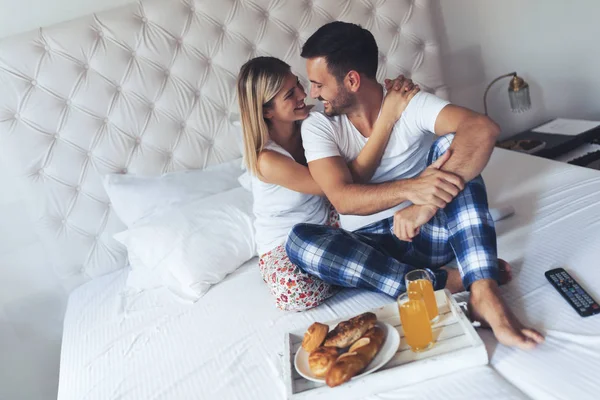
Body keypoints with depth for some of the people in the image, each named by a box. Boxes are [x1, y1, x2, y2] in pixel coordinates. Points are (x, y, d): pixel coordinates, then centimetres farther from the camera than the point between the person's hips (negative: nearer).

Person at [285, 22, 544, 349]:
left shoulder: (412, 104, -7)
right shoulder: (318, 126, -3)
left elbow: (483, 129, -26)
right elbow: (342, 198, -18)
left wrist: (428, 203, -38)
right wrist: (410, 189, -36)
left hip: (432, 231, 0)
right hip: (370, 245, 1)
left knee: (450, 144, -23)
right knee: (299, 240, -27)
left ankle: (483, 293, -33)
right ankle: (444, 283, -26)